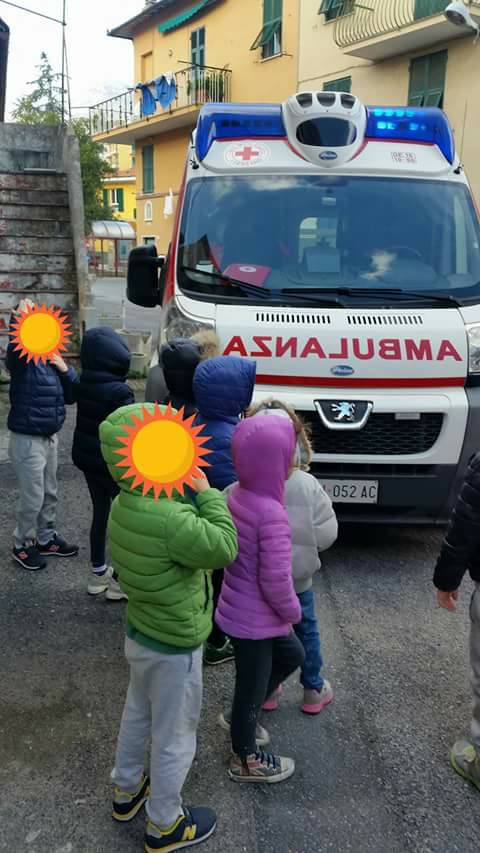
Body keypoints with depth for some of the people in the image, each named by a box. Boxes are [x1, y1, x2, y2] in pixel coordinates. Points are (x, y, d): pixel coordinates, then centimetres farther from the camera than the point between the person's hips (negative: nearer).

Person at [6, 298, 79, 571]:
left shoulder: (53, 362, 6)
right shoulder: (23, 359, -14)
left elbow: (70, 396, 8)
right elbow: (15, 346, -38)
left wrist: (65, 370, -8)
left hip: (51, 437, 7)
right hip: (28, 439, -7)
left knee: (50, 493, 17)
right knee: (33, 497, 1)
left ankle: (46, 539, 34)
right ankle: (23, 546, 20)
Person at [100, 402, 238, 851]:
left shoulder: (126, 505, -7)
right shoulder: (169, 520, -37)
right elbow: (223, 548, -28)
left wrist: (191, 494, -8)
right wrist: (206, 493, -22)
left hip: (141, 633, 9)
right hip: (173, 648, -8)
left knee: (138, 713, 30)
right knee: (174, 738, 14)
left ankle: (127, 789, 53)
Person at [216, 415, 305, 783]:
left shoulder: (238, 494, -3)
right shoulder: (271, 514, -30)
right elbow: (276, 579, -28)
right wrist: (293, 610, -7)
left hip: (240, 608, 9)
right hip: (255, 619, -9)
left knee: (292, 655, 28)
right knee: (252, 683, 12)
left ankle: (243, 718, 41)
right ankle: (246, 760, 36)